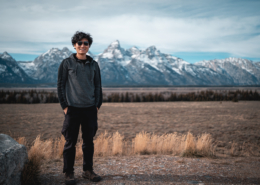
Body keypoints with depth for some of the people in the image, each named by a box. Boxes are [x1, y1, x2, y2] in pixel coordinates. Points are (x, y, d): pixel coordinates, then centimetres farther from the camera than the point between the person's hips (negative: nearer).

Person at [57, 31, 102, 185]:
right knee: (70, 142, 1)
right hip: (72, 109, -3)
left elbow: (98, 86, 13)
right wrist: (64, 106, -5)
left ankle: (88, 170, 21)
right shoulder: (67, 63, 1)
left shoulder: (94, 64, 9)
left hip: (90, 109, 3)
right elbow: (60, 85, 1)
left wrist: (97, 105, 5)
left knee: (89, 141, 9)